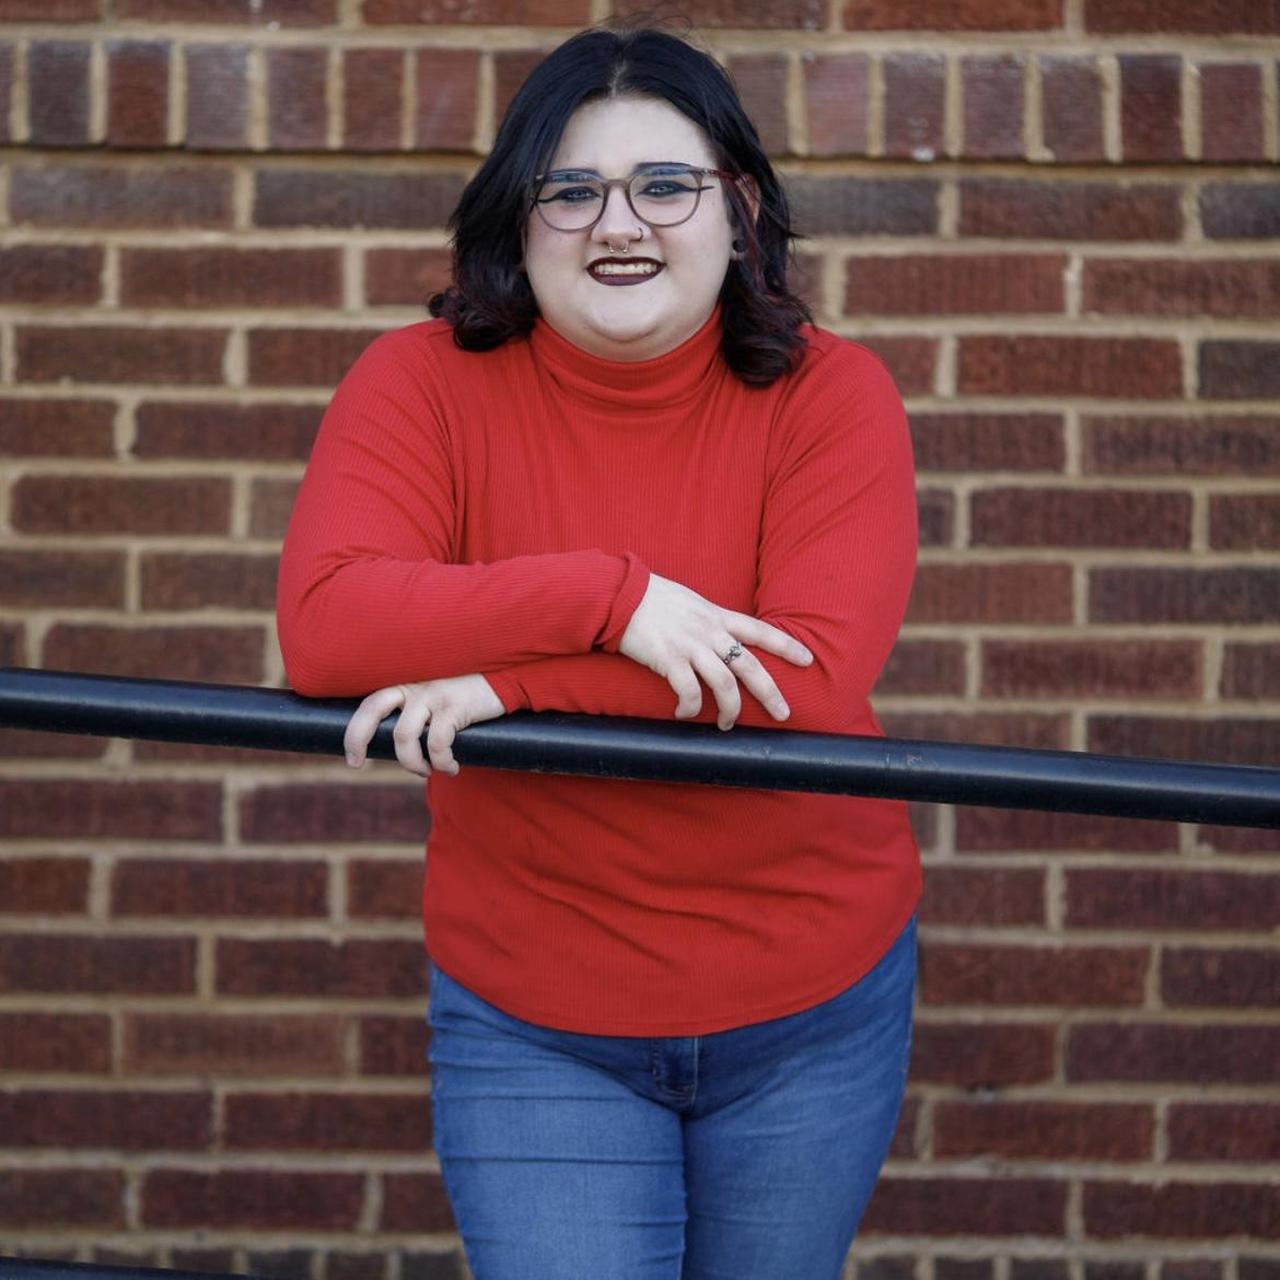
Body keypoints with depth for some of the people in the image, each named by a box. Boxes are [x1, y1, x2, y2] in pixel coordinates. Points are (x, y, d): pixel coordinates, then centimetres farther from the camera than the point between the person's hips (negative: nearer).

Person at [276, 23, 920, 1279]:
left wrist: (509, 679, -28)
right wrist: (608, 597, -30)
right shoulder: (425, 383, -8)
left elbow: (816, 670, -23)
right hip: (531, 1022, -1)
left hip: (814, 1009, 1)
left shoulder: (831, 394, -9)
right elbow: (322, 627, -22)